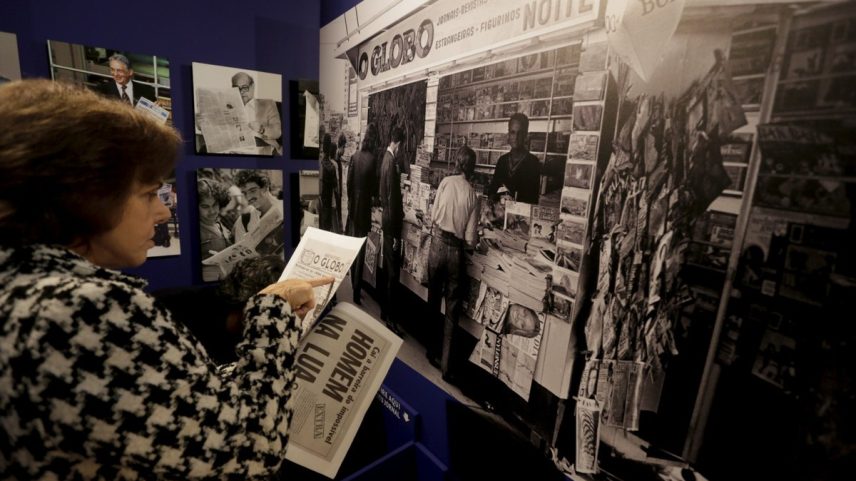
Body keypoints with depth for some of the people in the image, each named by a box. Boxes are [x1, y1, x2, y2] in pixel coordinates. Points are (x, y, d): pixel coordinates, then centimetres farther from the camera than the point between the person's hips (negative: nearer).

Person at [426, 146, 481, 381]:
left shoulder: (445, 182, -3)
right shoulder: (473, 196, -5)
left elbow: (433, 215, 3)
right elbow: (470, 239, -7)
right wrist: (477, 240, 14)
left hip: (437, 244, 2)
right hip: (455, 251, -1)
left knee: (433, 301, 18)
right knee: (452, 309, 8)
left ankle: (432, 352, 32)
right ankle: (446, 364, 14)